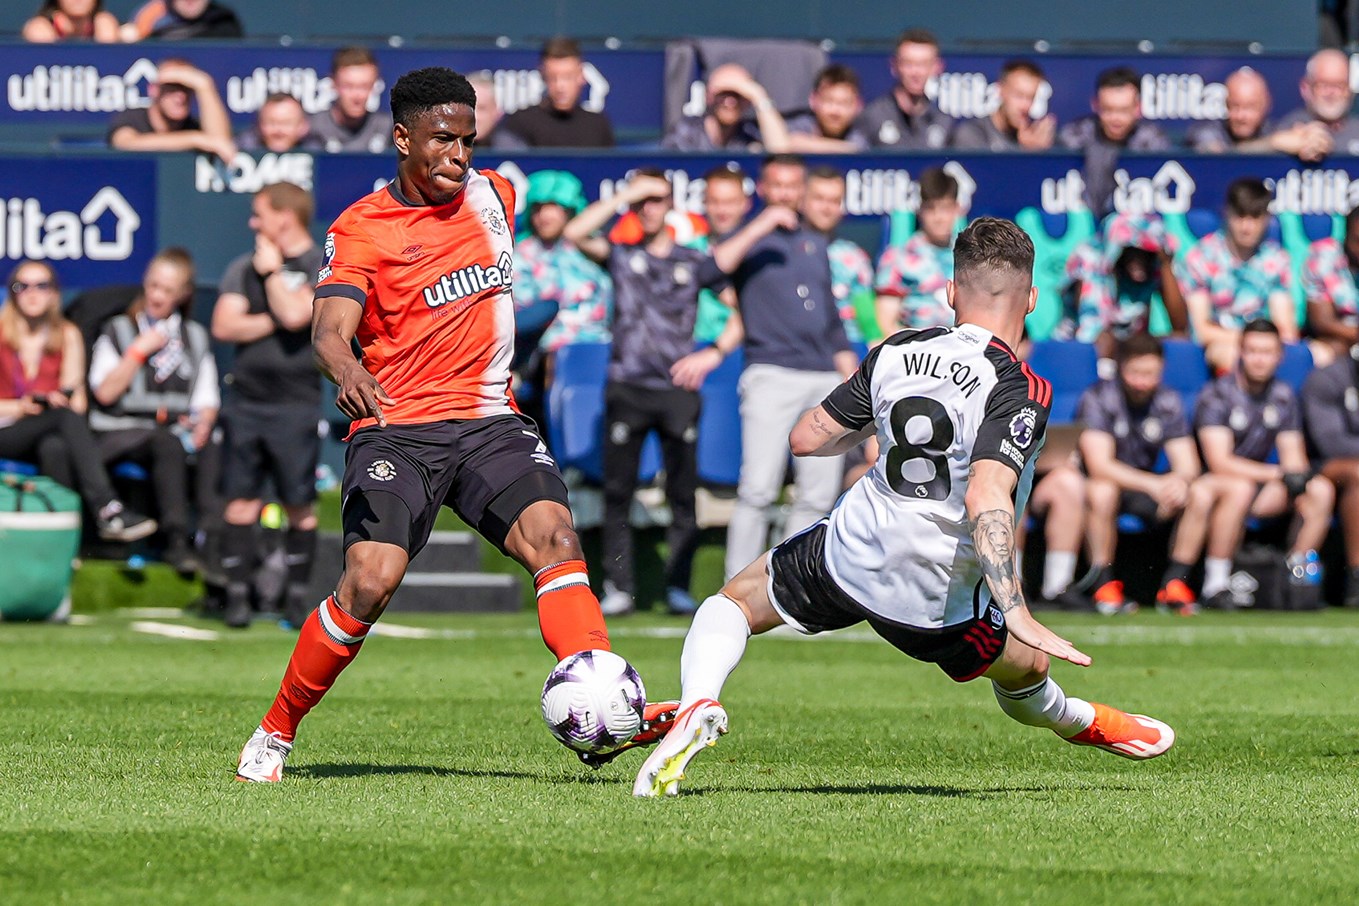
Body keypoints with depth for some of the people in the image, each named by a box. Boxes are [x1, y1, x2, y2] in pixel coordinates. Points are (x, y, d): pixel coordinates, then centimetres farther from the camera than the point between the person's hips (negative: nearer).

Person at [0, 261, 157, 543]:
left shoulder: (67, 336, 14)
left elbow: (76, 398, 7)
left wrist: (62, 401, -15)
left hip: (50, 435, 3)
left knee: (55, 448, -37)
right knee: (66, 415, -34)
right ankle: (107, 510, -49)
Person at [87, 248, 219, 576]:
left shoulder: (195, 336, 21)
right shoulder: (118, 331, 12)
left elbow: (207, 398, 16)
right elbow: (105, 392, -1)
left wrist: (203, 422, -6)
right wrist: (141, 350, -2)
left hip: (178, 430, 3)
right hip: (123, 432, -3)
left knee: (213, 453, -33)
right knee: (168, 446, -37)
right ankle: (176, 541, -42)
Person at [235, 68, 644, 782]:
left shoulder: (493, 194, 11)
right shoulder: (359, 229, -5)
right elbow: (330, 328, -20)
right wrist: (346, 368, -41)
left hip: (489, 421, 4)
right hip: (396, 429, -4)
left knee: (553, 535, -23)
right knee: (370, 582, -20)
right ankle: (275, 734, -1)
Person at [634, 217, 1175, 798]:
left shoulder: (897, 353, -3)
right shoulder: (1020, 391, -16)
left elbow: (807, 438, 3)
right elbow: (986, 497, -31)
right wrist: (1017, 615, -36)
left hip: (849, 554, 2)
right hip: (936, 601, -2)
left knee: (737, 600, 26)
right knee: (1026, 668, 27)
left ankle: (698, 705, 0)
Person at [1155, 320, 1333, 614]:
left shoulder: (1283, 397, 7)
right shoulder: (1217, 395, -12)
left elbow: (1294, 457, 6)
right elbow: (1219, 462, -21)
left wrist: (1299, 475, -19)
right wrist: (1279, 474, -27)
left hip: (1258, 482, 6)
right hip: (1212, 484, -6)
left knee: (1321, 489, -15)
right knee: (1239, 488, -39)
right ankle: (1216, 584, -32)